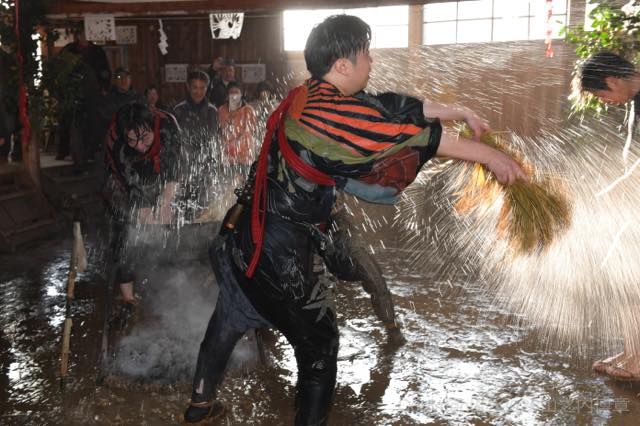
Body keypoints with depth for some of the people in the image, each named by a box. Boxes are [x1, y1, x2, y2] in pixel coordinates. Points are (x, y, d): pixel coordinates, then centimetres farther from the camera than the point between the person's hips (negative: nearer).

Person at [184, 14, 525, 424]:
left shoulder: (307, 97, 4)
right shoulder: (335, 111, -22)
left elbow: (394, 106, 7)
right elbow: (410, 133, -15)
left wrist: (461, 113, 14)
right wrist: (490, 155, -4)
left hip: (242, 234, 10)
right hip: (279, 251, -10)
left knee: (230, 319, 27)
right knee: (319, 345, 10)